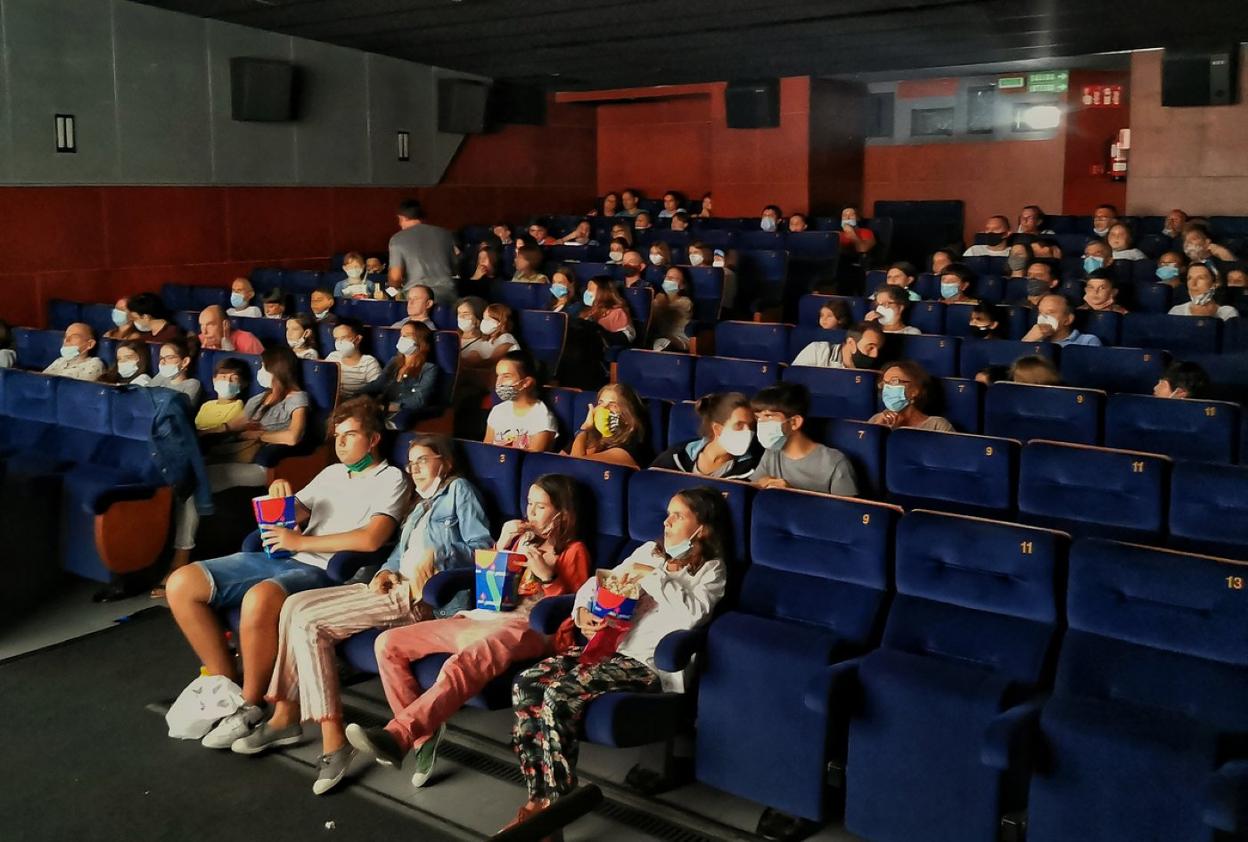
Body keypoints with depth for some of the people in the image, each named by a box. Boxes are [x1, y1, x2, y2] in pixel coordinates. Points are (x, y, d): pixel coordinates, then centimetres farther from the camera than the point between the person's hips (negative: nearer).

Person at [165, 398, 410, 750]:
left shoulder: (391, 480, 2)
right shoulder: (332, 473, 26)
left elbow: (371, 539, -14)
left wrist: (300, 542, -11)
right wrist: (280, 496, 3)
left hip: (323, 571, -8)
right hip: (279, 560, 8)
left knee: (260, 598, -39)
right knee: (182, 584, -5)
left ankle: (250, 708, -20)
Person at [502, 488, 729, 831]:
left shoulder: (711, 570, 3)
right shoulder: (649, 550, 23)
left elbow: (691, 614, -18)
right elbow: (600, 582, 21)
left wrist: (652, 576, -15)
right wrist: (583, 610, 1)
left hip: (647, 661, -7)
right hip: (607, 644, 7)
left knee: (559, 694, -28)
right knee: (526, 684, -14)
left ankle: (554, 807, -18)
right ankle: (538, 796, -11)